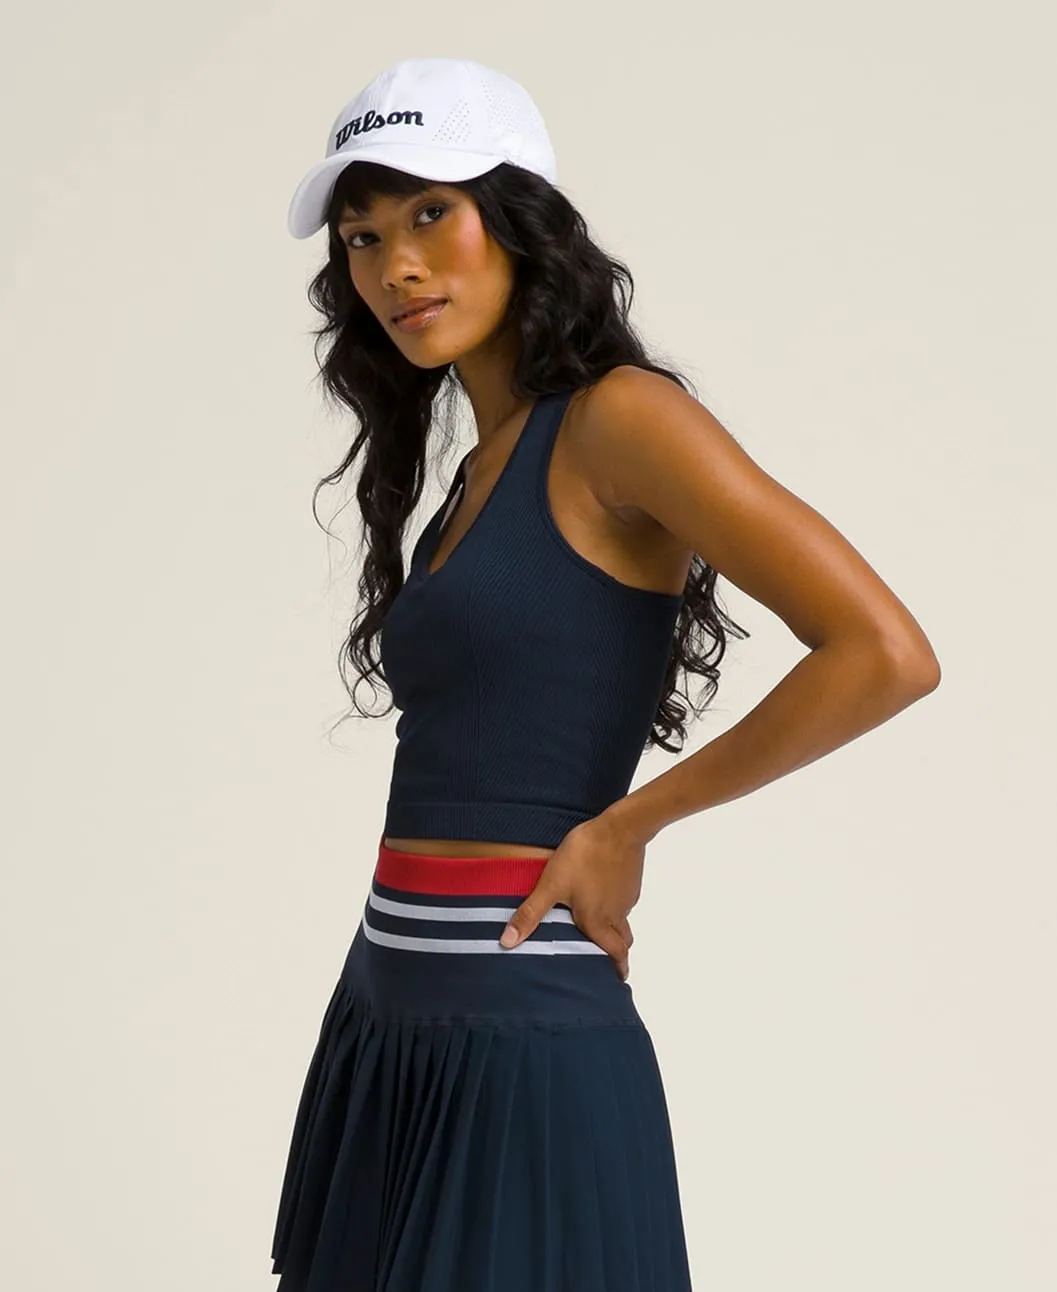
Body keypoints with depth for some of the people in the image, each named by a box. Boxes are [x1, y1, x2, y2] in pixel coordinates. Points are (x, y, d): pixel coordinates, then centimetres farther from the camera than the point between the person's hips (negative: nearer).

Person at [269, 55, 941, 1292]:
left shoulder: (618, 416, -10)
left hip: (521, 1043, -8)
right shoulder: (477, 469, 14)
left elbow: (887, 656, -20)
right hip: (384, 1023, 8)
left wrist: (626, 827, -12)